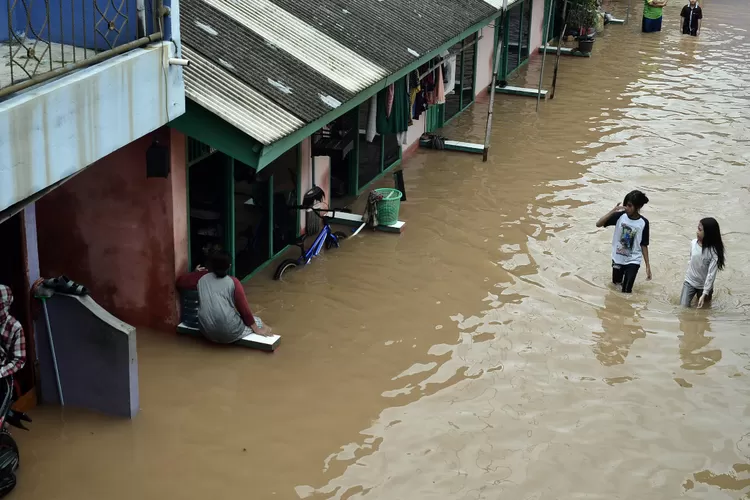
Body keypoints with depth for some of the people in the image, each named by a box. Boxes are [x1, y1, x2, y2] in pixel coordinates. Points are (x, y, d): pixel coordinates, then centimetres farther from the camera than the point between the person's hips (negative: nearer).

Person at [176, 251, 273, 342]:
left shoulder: (201, 277, 8)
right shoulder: (233, 282, 1)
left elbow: (180, 282, 21)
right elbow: (244, 309, 2)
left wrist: (195, 273, 36)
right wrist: (257, 330, 11)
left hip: (208, 333, 3)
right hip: (230, 334, -3)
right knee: (256, 321, 25)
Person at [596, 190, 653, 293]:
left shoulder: (643, 223, -14)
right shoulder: (620, 215, -12)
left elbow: (644, 245, -5)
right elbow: (598, 224, -18)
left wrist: (647, 266, -6)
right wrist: (613, 211, -28)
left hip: (633, 261, -2)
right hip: (618, 258, 2)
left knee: (626, 292, -6)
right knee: (616, 283, 23)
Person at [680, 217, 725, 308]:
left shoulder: (714, 252, -26)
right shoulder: (693, 243, -13)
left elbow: (711, 274, -24)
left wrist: (704, 294, -27)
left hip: (704, 285, -3)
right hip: (690, 281, 3)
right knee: (683, 307, -4)